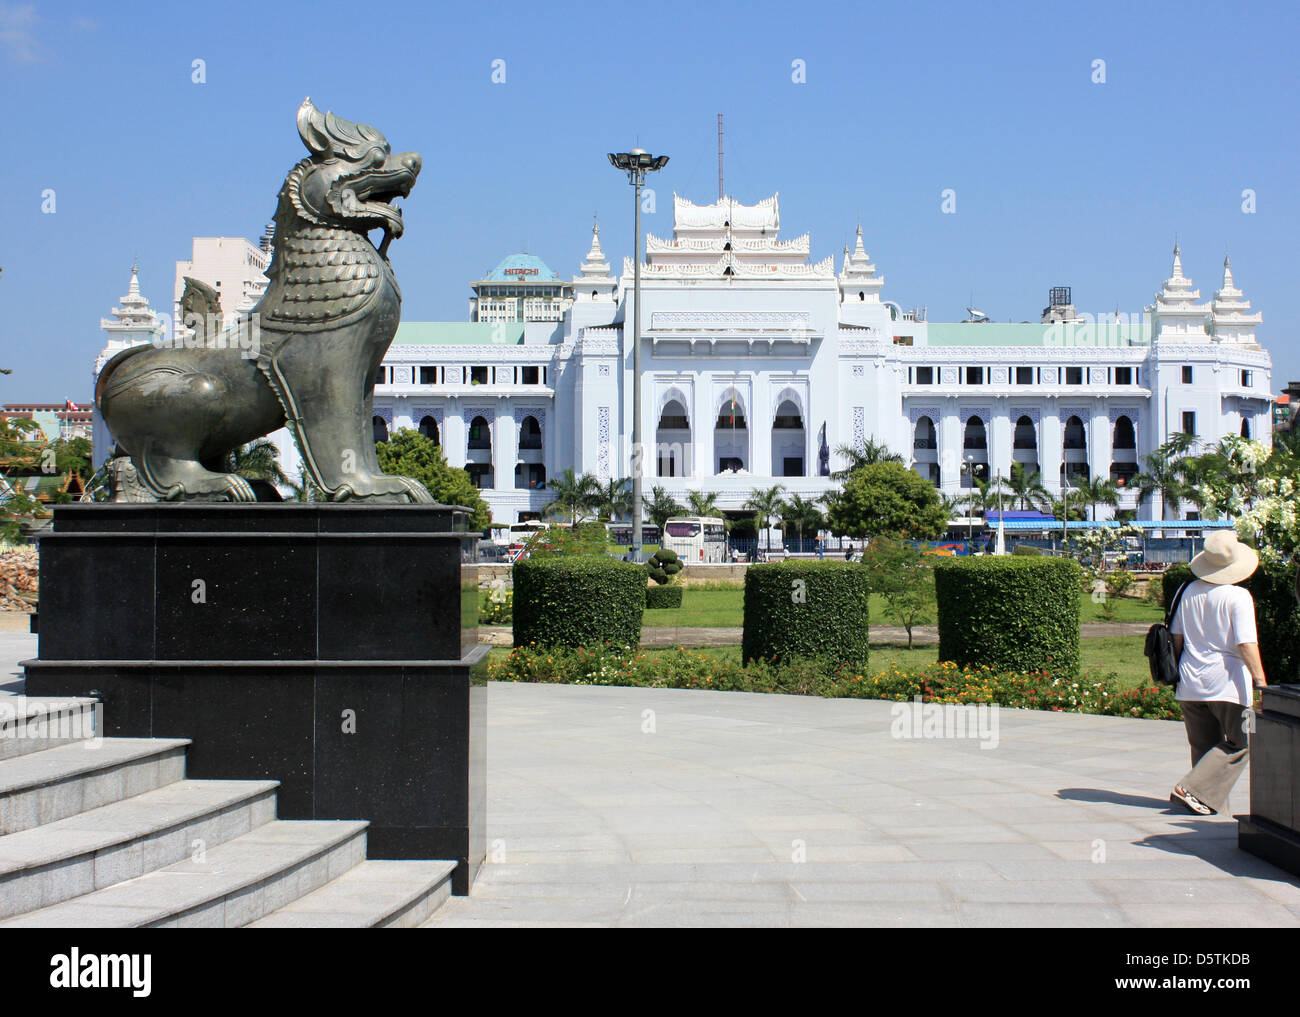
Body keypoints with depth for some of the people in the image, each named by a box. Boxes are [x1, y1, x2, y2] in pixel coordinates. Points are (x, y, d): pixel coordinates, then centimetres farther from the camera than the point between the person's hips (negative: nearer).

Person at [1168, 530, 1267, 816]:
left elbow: (1177, 638, 10)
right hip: (1227, 684, -6)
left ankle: (1209, 801, 15)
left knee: (1204, 745, 14)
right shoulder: (1238, 597, -11)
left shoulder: (1189, 591, 5)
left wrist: (1179, 672, 22)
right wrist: (1261, 682, -16)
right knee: (1240, 743, 4)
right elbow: (1246, 644, -17)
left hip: (1191, 684, 6)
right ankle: (1195, 789, -7)